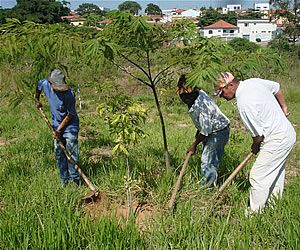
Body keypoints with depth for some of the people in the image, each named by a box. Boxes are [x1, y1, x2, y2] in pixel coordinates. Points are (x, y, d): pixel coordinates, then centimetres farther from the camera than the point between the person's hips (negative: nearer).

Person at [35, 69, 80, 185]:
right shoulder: (45, 84, -12)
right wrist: (37, 100, 24)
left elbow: (70, 115, -18)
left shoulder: (69, 94, -27)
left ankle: (75, 179, -4)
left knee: (71, 152, -11)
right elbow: (38, 85, 15)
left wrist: (59, 129, -15)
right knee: (58, 152, 8)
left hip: (70, 125, -6)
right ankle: (65, 180, 18)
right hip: (56, 124, 6)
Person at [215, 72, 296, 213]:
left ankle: (254, 212, 4)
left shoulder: (244, 103, -25)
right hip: (288, 133, 10)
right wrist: (284, 108, 27)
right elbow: (276, 87, 17)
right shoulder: (253, 81, 0)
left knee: (258, 175, -4)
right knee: (276, 170, 25)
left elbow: (258, 132, -19)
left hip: (277, 140, -10)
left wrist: (255, 146, 2)